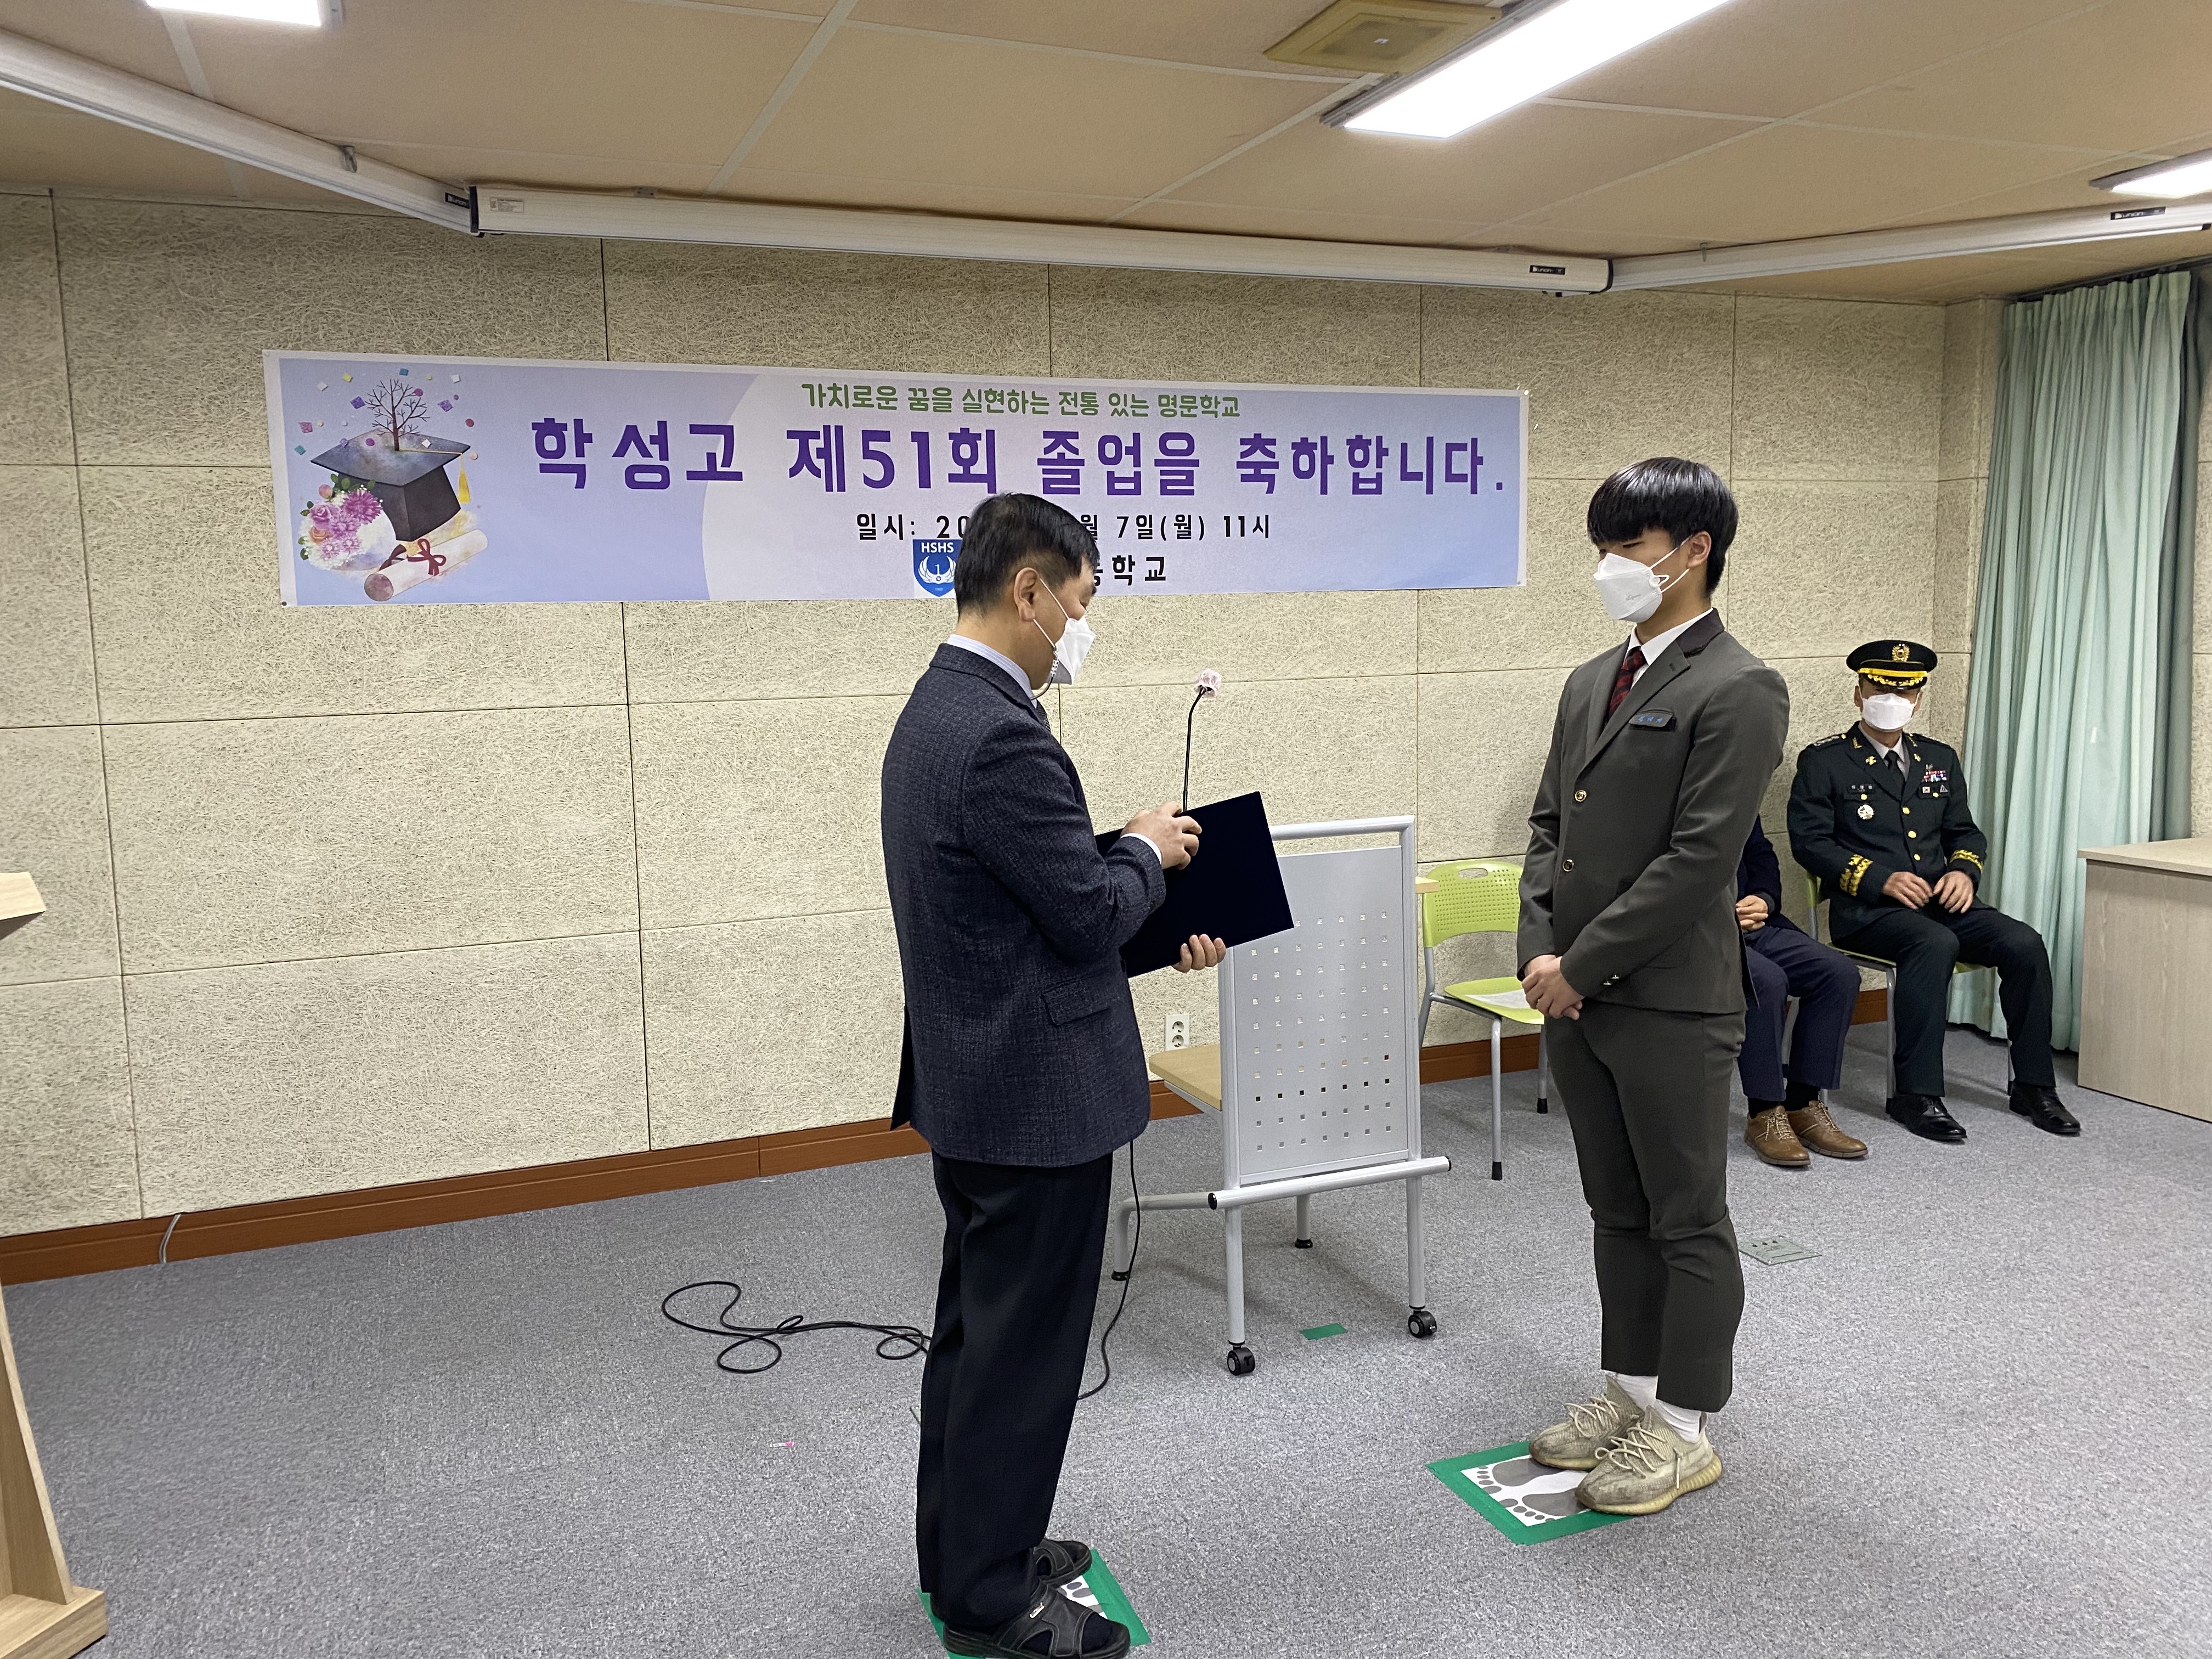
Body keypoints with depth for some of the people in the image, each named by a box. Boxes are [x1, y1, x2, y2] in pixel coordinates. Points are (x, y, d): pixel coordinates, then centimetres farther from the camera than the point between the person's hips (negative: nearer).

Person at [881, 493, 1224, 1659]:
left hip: (972, 1084, 10)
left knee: (977, 1329, 21)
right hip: (1037, 1092, -10)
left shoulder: (937, 711, 8)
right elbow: (1088, 909, -21)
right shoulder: (1002, 736, -25)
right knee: (1023, 1347, 5)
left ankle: (965, 1549, 38)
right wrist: (1147, 850, -2)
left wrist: (1156, 924, 12)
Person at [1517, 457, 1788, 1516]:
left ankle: (1685, 1430, 22)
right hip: (1574, 993, 8)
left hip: (1671, 1002, -7)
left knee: (1688, 1221, 8)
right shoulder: (1592, 681, 12)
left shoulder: (1737, 692, -13)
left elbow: (1699, 860, -19)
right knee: (1617, 1210, 19)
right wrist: (1540, 950, -2)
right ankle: (1631, 1390, 34)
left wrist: (1583, 963, -16)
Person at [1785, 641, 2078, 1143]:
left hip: (1939, 900, 6)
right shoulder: (1824, 761, 1)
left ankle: (2033, 1085, -2)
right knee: (1935, 944, -35)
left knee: (2025, 944, -18)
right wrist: (1880, 878, -18)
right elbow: (1809, 841, -7)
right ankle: (1916, 1094, -27)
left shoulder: (1940, 759, 19)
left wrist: (1964, 870, -2)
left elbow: (1965, 832, 22)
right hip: (1866, 908, -5)